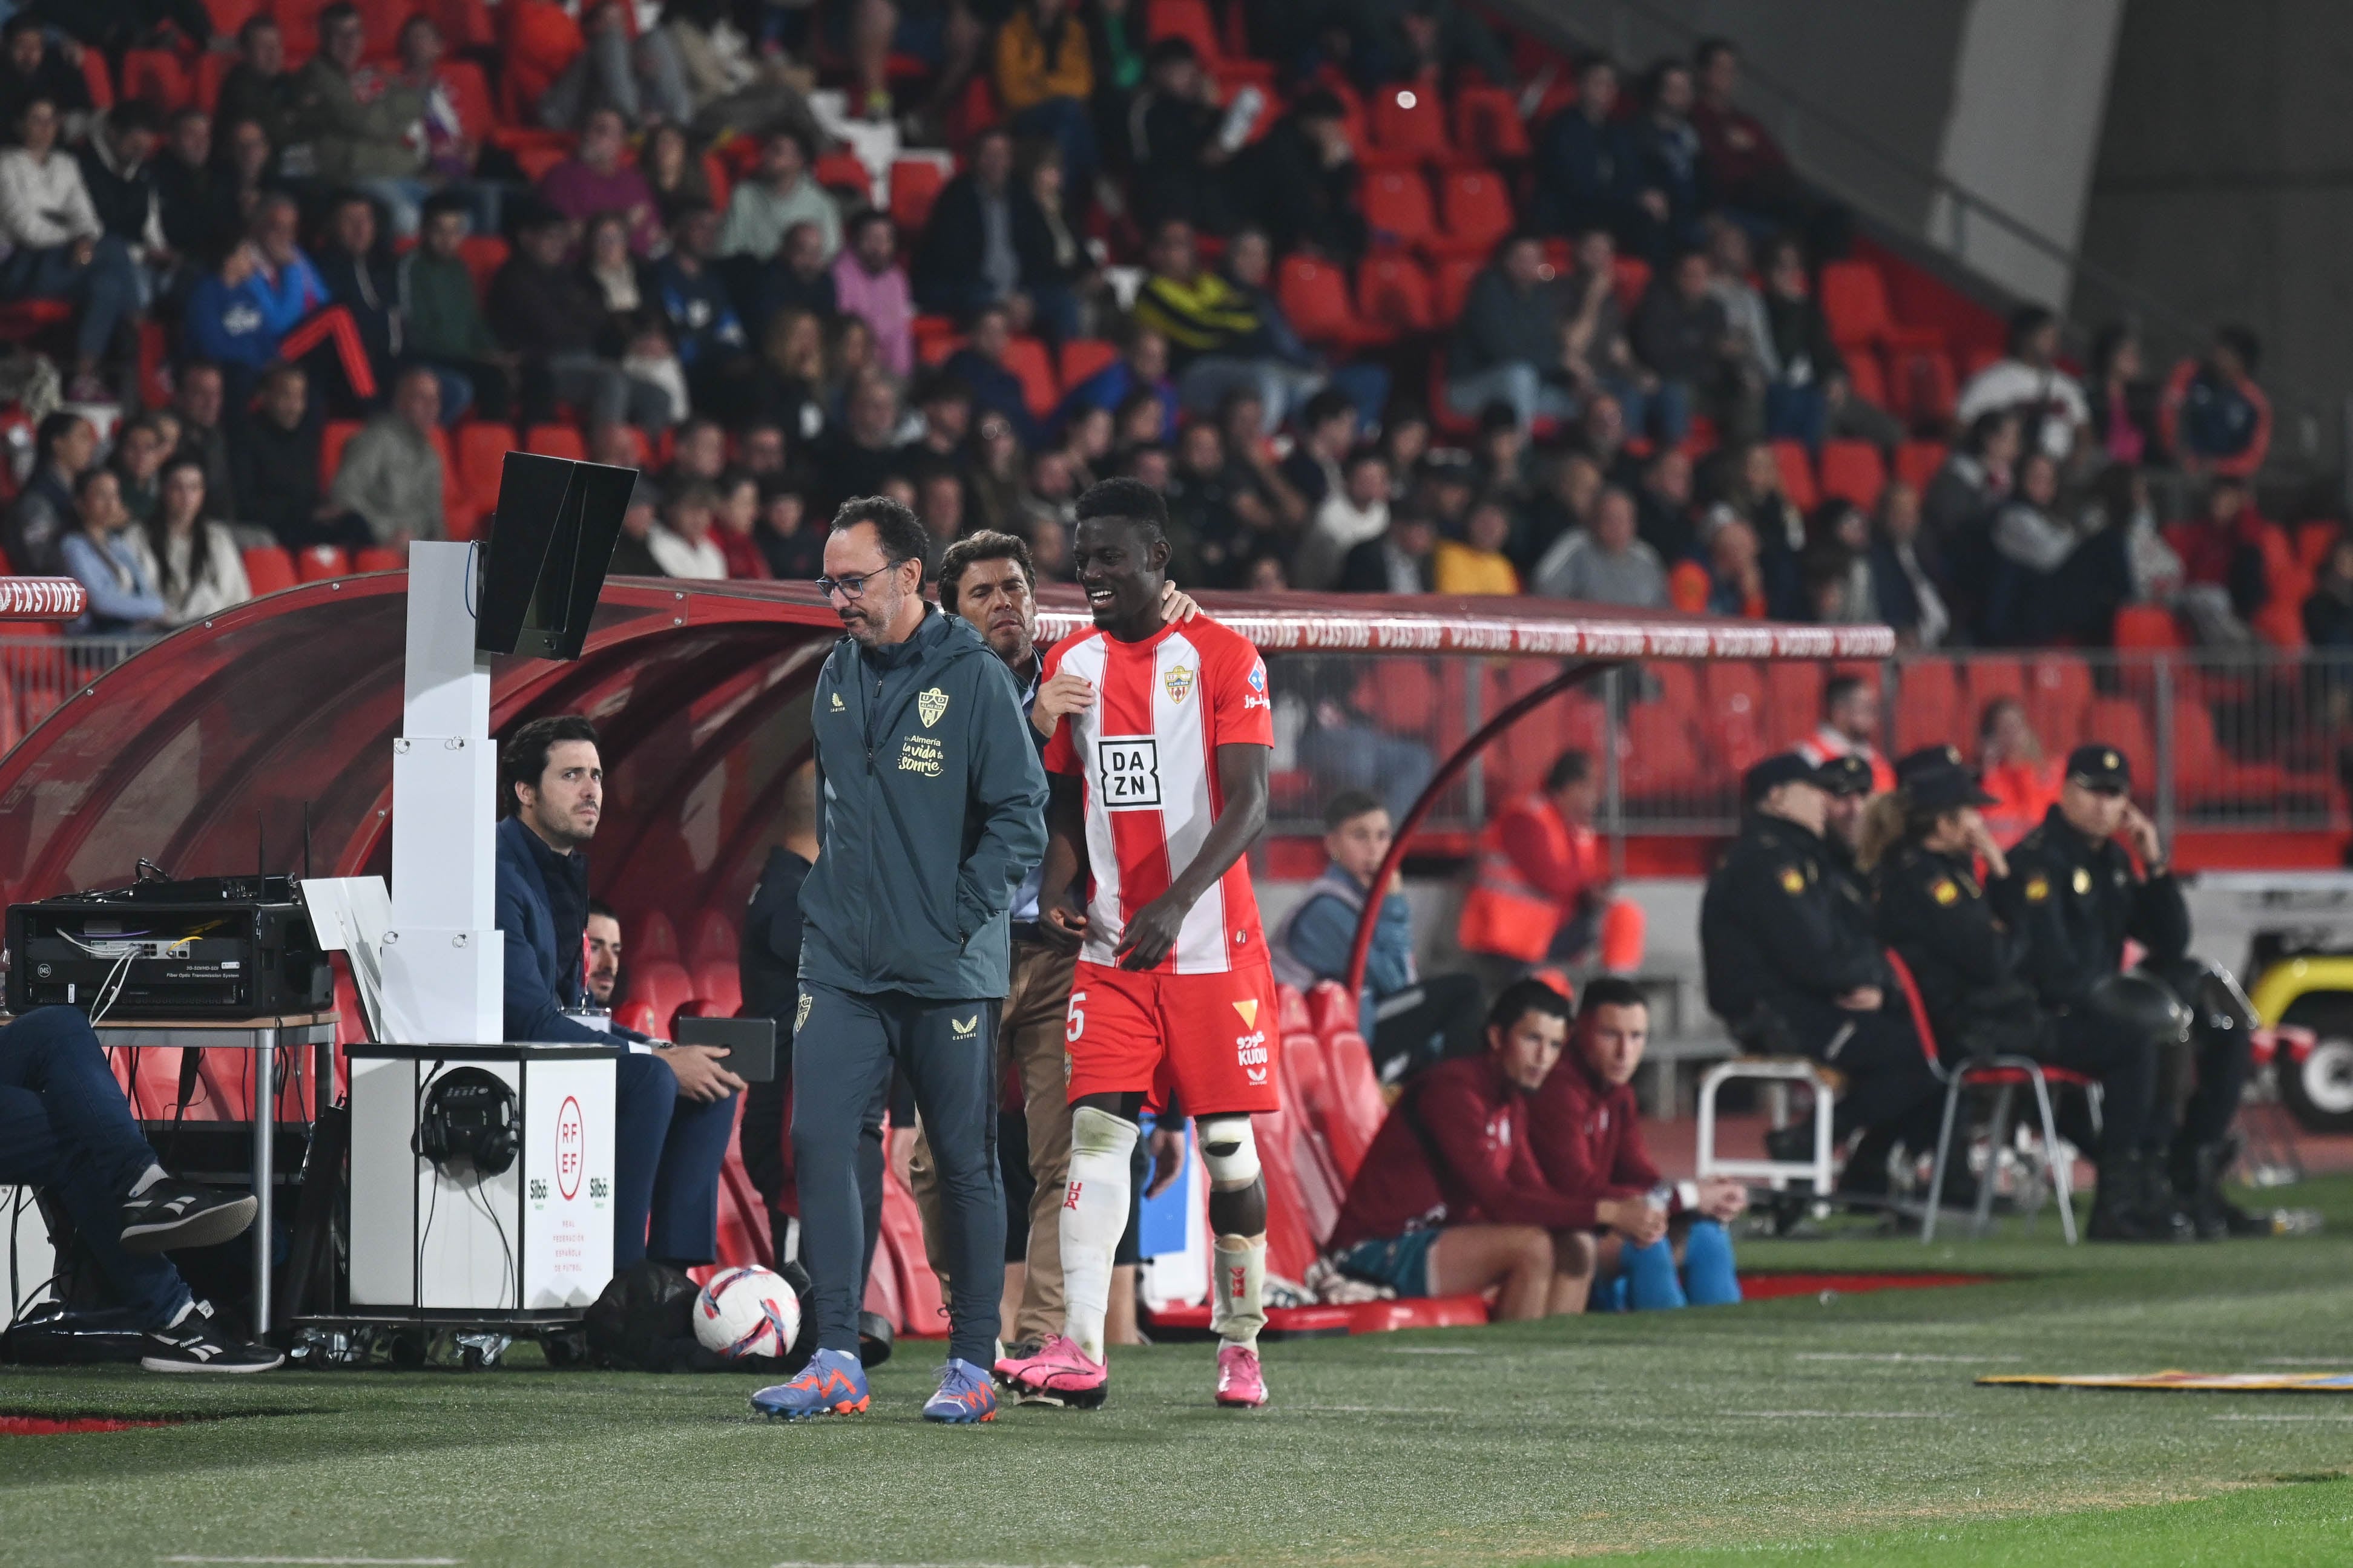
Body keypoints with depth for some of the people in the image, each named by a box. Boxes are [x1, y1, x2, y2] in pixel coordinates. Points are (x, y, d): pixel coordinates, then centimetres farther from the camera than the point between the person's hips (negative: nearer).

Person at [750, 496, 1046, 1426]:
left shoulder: (973, 678, -6)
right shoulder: (836, 678, 11)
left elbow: (1021, 815, -7)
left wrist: (962, 916, -12)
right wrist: (832, 898, 14)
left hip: (948, 971, -5)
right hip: (841, 965, 5)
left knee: (965, 1164, 4)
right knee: (820, 1141, -7)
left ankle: (972, 1365, 12)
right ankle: (836, 1360, -5)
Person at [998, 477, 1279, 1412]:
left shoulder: (1223, 658, -5)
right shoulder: (1072, 664, 10)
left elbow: (1247, 805, -13)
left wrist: (1174, 904, -25)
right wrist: (1056, 891, -2)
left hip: (1211, 942, -4)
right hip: (1110, 945, 4)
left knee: (1227, 1143, 2)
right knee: (1096, 1130, -8)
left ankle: (1240, 1345, 14)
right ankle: (1078, 1350, -16)